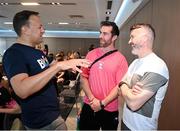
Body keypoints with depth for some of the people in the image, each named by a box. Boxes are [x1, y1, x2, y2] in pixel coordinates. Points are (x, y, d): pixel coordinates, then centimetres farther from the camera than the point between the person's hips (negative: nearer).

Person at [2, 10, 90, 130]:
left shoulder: (38, 52, 9)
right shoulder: (14, 53, -21)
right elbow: (22, 90, -36)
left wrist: (66, 66, 5)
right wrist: (59, 65, -38)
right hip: (41, 121, -9)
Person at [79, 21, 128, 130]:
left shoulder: (120, 59, -8)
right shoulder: (91, 54, 1)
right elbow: (84, 77, 0)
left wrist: (103, 103, -14)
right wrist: (92, 99, -10)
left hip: (110, 110, -2)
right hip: (89, 106, 3)